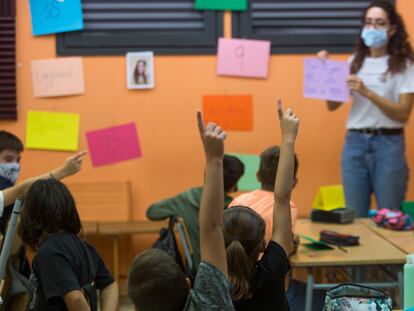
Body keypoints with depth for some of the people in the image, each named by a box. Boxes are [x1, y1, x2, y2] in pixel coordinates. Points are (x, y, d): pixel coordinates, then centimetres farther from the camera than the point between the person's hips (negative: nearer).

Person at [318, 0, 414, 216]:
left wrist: (367, 93, -21)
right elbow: (332, 105, 8)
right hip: (354, 143, 3)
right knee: (354, 216, 8)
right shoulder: (355, 62, 9)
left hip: (388, 144, -3)